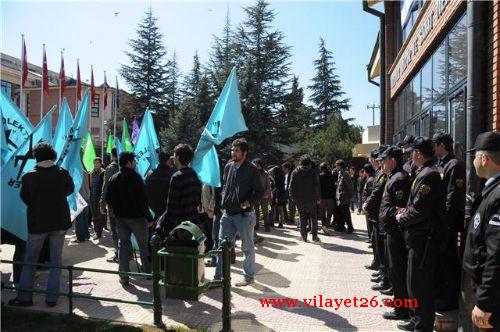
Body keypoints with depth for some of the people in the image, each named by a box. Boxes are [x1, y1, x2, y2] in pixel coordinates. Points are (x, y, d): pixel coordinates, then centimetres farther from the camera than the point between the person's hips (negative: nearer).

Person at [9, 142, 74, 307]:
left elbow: (25, 199, 1)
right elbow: (70, 190, 9)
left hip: (37, 223, -1)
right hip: (60, 222, 1)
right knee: (56, 260, 9)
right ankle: (52, 298, 13)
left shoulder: (28, 177, -11)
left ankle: (24, 297, 19)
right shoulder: (62, 173, -9)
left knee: (30, 260, 14)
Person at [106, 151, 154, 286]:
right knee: (143, 245, 10)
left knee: (123, 245, 9)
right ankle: (148, 271, 21)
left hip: (120, 218, 5)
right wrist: (149, 217, -11)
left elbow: (108, 199, 7)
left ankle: (124, 278, 10)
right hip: (137, 217, -4)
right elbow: (142, 199, -15)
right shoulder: (135, 177, -13)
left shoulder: (113, 179, 5)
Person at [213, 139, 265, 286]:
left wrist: (250, 202, -20)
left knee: (247, 247, 9)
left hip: (244, 214, -5)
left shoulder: (252, 169, -10)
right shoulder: (228, 167, 6)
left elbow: (260, 191, -6)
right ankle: (219, 277, 17)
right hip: (228, 213, 5)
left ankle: (249, 277, 24)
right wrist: (224, 201, 6)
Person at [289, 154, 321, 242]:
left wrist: (292, 196, 8)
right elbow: (317, 186, -5)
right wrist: (318, 198, 0)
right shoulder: (313, 172, -4)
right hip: (311, 199, -2)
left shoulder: (295, 172, 2)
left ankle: (304, 237, 10)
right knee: (313, 217, 8)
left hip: (299, 199, 2)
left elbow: (292, 185, 1)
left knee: (302, 218, 9)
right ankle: (314, 236, 3)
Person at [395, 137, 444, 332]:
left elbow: (420, 210, -23)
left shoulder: (428, 175, -20)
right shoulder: (426, 172, 11)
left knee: (420, 283, 1)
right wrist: (407, 211, 10)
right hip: (419, 237, 10)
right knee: (415, 281, 20)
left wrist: (402, 218, -8)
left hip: (422, 239, -10)